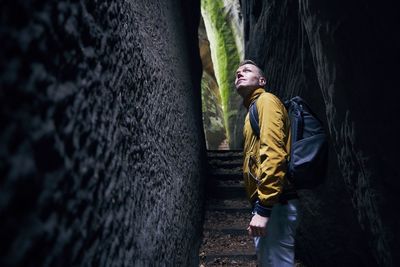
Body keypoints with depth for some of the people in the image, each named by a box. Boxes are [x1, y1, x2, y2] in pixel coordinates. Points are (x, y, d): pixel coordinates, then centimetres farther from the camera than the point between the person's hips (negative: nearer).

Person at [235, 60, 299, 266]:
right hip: (268, 202, 10)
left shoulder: (265, 100, -5)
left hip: (274, 203, -10)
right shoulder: (254, 108, 24)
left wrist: (263, 208, -24)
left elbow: (273, 153, -20)